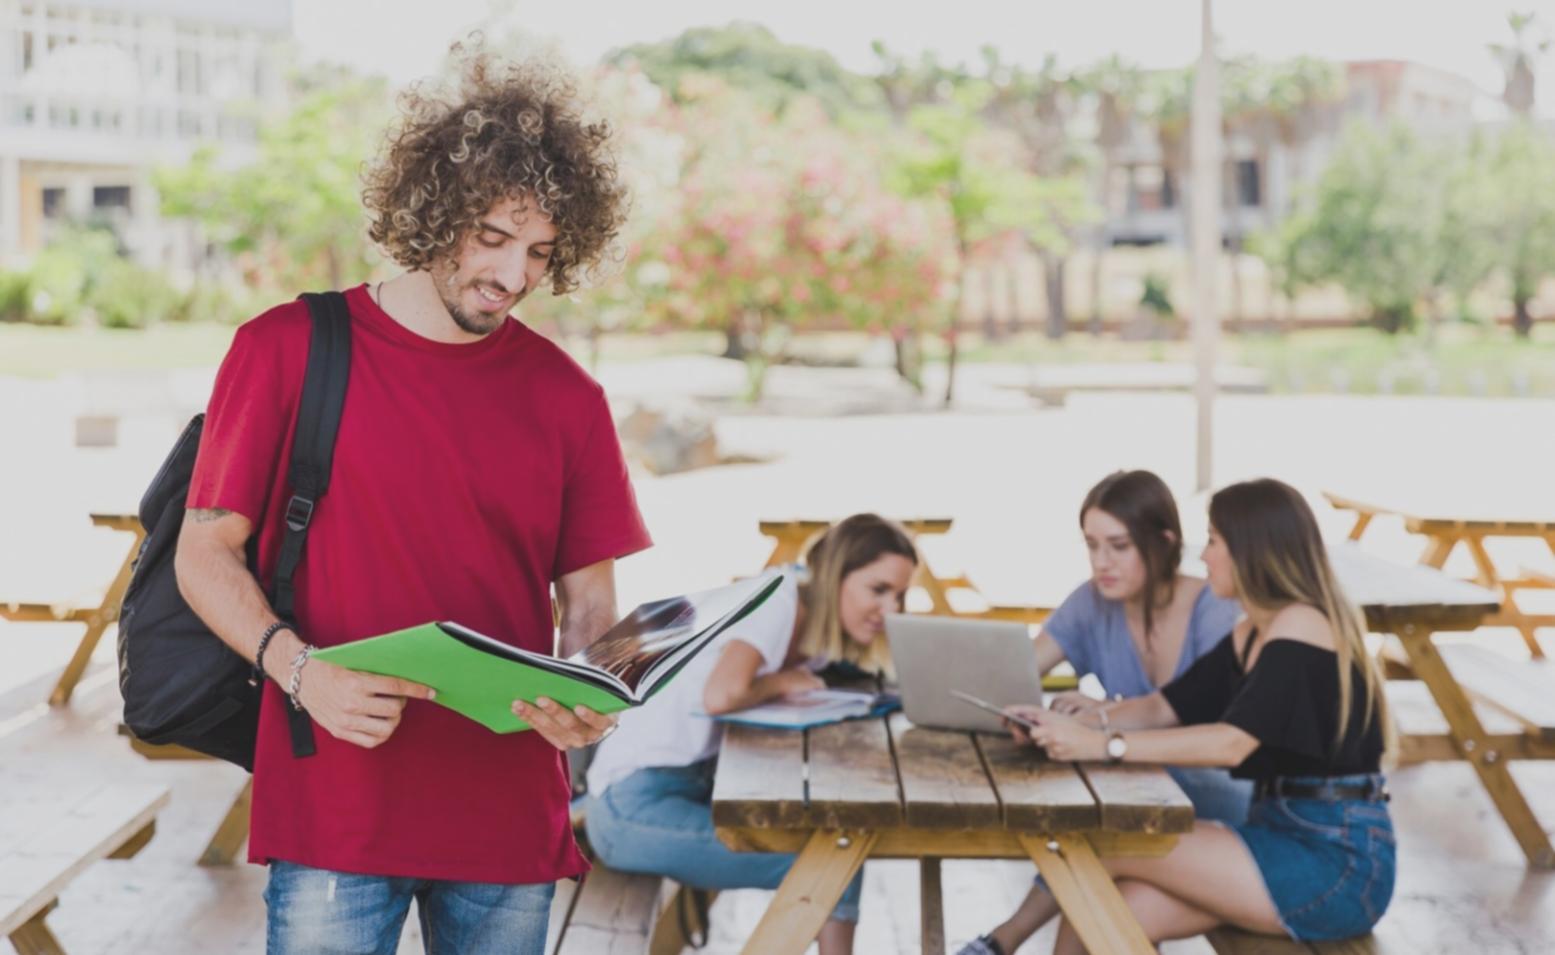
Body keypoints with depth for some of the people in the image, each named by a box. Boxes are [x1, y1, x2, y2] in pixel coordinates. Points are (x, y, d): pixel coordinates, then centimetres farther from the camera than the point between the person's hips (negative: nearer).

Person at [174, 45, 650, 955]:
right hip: (334, 809, -3)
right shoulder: (290, 349, -2)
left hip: (512, 817, 3)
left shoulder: (567, 397, 6)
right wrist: (300, 668, -17)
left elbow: (590, 595, 10)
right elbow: (205, 552, 0)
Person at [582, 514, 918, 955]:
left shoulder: (819, 634, 8)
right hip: (636, 802, -9)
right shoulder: (777, 599, -18)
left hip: (691, 785, 9)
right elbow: (723, 694, -31)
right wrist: (782, 683, -15)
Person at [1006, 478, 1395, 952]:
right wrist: (1067, 724, -6)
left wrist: (1104, 745, -29)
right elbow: (1163, 707, 11)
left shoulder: (1302, 628, -15)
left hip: (1339, 862, -8)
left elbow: (1232, 741, -26)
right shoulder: (1253, 635, 14)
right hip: (1285, 839, 8)